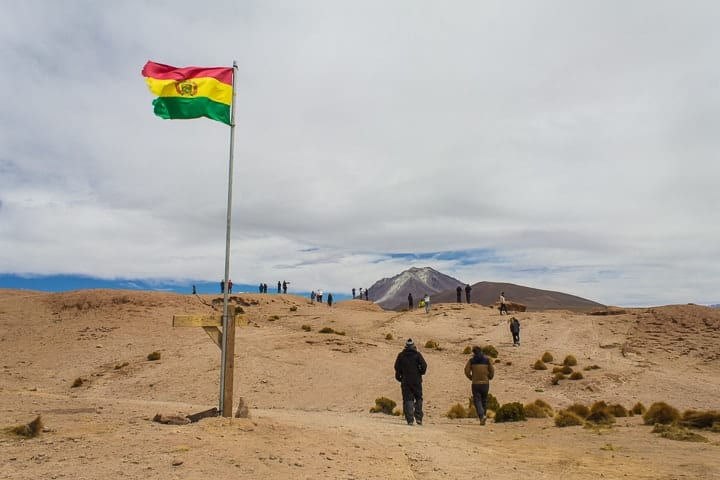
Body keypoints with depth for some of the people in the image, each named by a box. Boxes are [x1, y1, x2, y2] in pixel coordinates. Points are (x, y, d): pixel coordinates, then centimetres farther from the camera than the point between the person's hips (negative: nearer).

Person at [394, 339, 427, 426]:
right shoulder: (417, 355, -2)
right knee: (418, 398, 14)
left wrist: (399, 377, 14)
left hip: (405, 381, 1)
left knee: (408, 399, 3)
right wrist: (420, 373, 9)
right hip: (416, 380, -1)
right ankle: (418, 418, 5)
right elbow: (424, 366, -9)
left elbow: (397, 367, 2)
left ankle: (410, 419, -5)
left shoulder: (401, 355, 3)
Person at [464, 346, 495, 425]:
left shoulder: (471, 361, -1)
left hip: (475, 384, -2)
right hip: (485, 383, 2)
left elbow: (467, 371, -8)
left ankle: (482, 416, -20)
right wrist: (489, 378, 17)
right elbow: (492, 371, -2)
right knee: (484, 400, 18)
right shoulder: (487, 360, 2)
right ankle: (484, 415, 23)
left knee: (477, 401, 1)